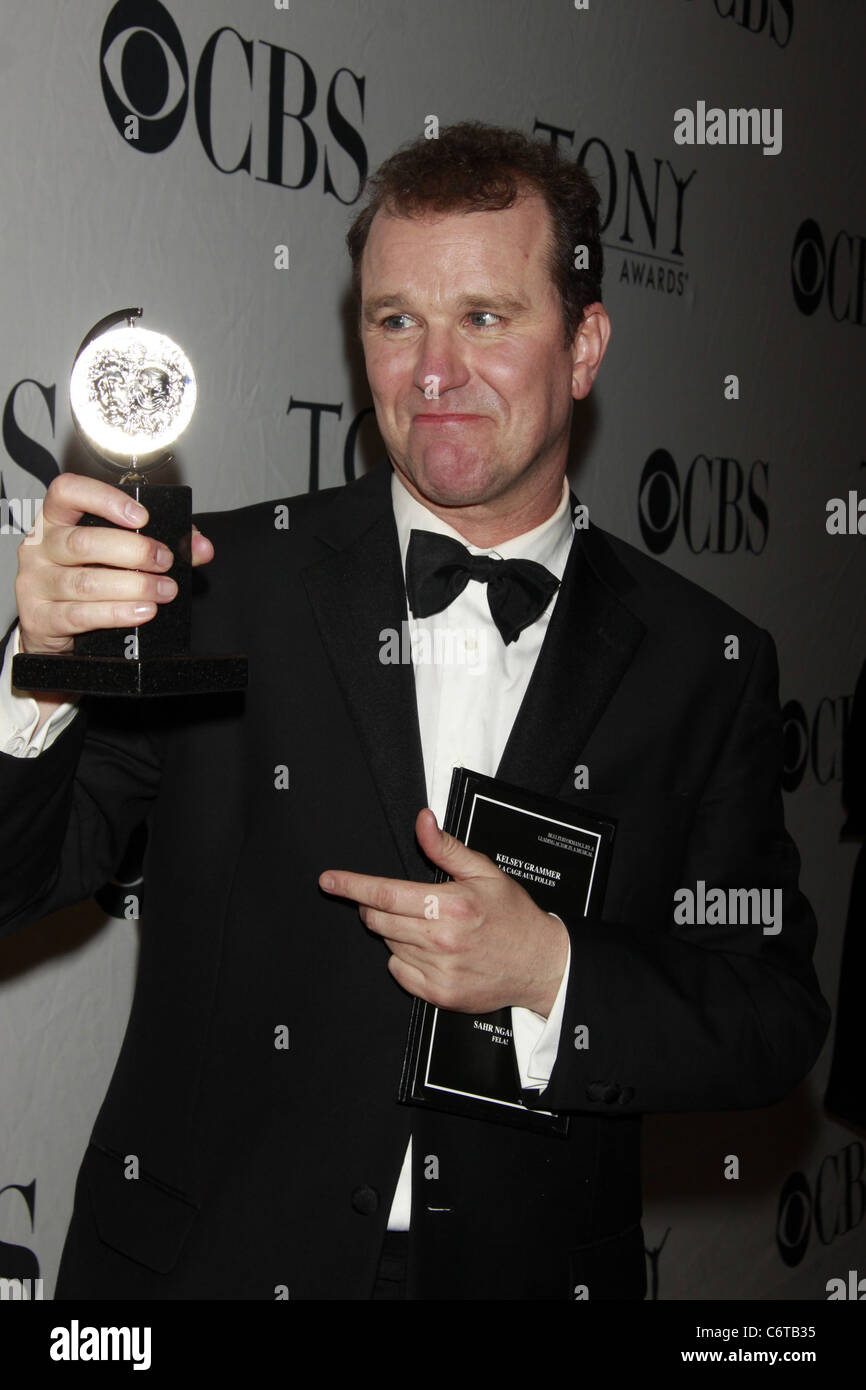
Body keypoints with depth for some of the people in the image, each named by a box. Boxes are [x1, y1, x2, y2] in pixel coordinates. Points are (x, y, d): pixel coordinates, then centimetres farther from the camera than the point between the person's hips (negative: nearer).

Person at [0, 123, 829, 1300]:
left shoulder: (705, 663, -4)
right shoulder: (223, 583, -8)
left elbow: (775, 1024, -3)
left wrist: (552, 976, -18)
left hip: (532, 1269, 1)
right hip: (206, 1260, -1)